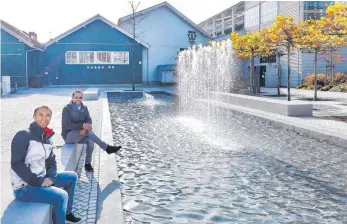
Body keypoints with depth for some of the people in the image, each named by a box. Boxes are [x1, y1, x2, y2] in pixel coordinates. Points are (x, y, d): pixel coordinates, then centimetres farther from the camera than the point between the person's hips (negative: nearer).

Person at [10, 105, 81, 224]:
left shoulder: (47, 139, 8)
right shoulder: (23, 136, -16)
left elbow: (51, 161, 12)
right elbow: (16, 164, -22)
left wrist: (51, 178, -8)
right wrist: (38, 181, -22)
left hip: (42, 180, 9)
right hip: (24, 186, -9)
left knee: (72, 177, 16)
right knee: (61, 196, -25)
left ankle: (67, 212, 27)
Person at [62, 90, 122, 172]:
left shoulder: (84, 108, 6)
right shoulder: (67, 109, -9)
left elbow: (89, 121, -4)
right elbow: (67, 125, -19)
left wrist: (84, 129, -28)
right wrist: (83, 126, -32)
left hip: (80, 134, 5)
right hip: (69, 135, -4)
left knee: (90, 141, -29)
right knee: (88, 131, -31)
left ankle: (87, 164, -16)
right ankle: (106, 148, -29)